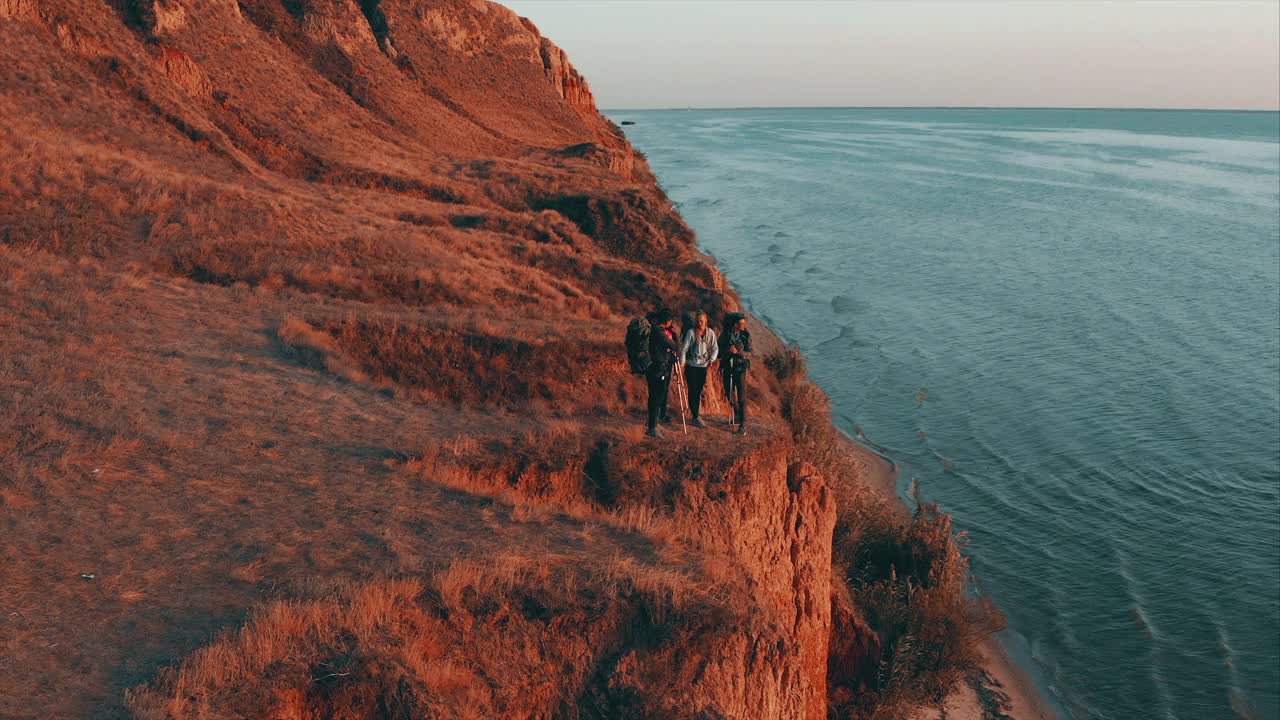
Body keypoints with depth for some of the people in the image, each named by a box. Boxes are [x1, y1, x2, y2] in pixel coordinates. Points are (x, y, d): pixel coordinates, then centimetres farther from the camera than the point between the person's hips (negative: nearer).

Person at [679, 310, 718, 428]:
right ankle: (695, 418, 1)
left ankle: (694, 416, 21)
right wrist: (682, 362, -16)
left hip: (703, 366, 4)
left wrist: (711, 359, -12)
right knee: (693, 391, -3)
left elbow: (715, 348, 4)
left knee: (699, 392, 10)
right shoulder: (691, 332, -9)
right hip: (691, 366, -4)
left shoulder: (710, 333, 1)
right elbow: (684, 348, -10)